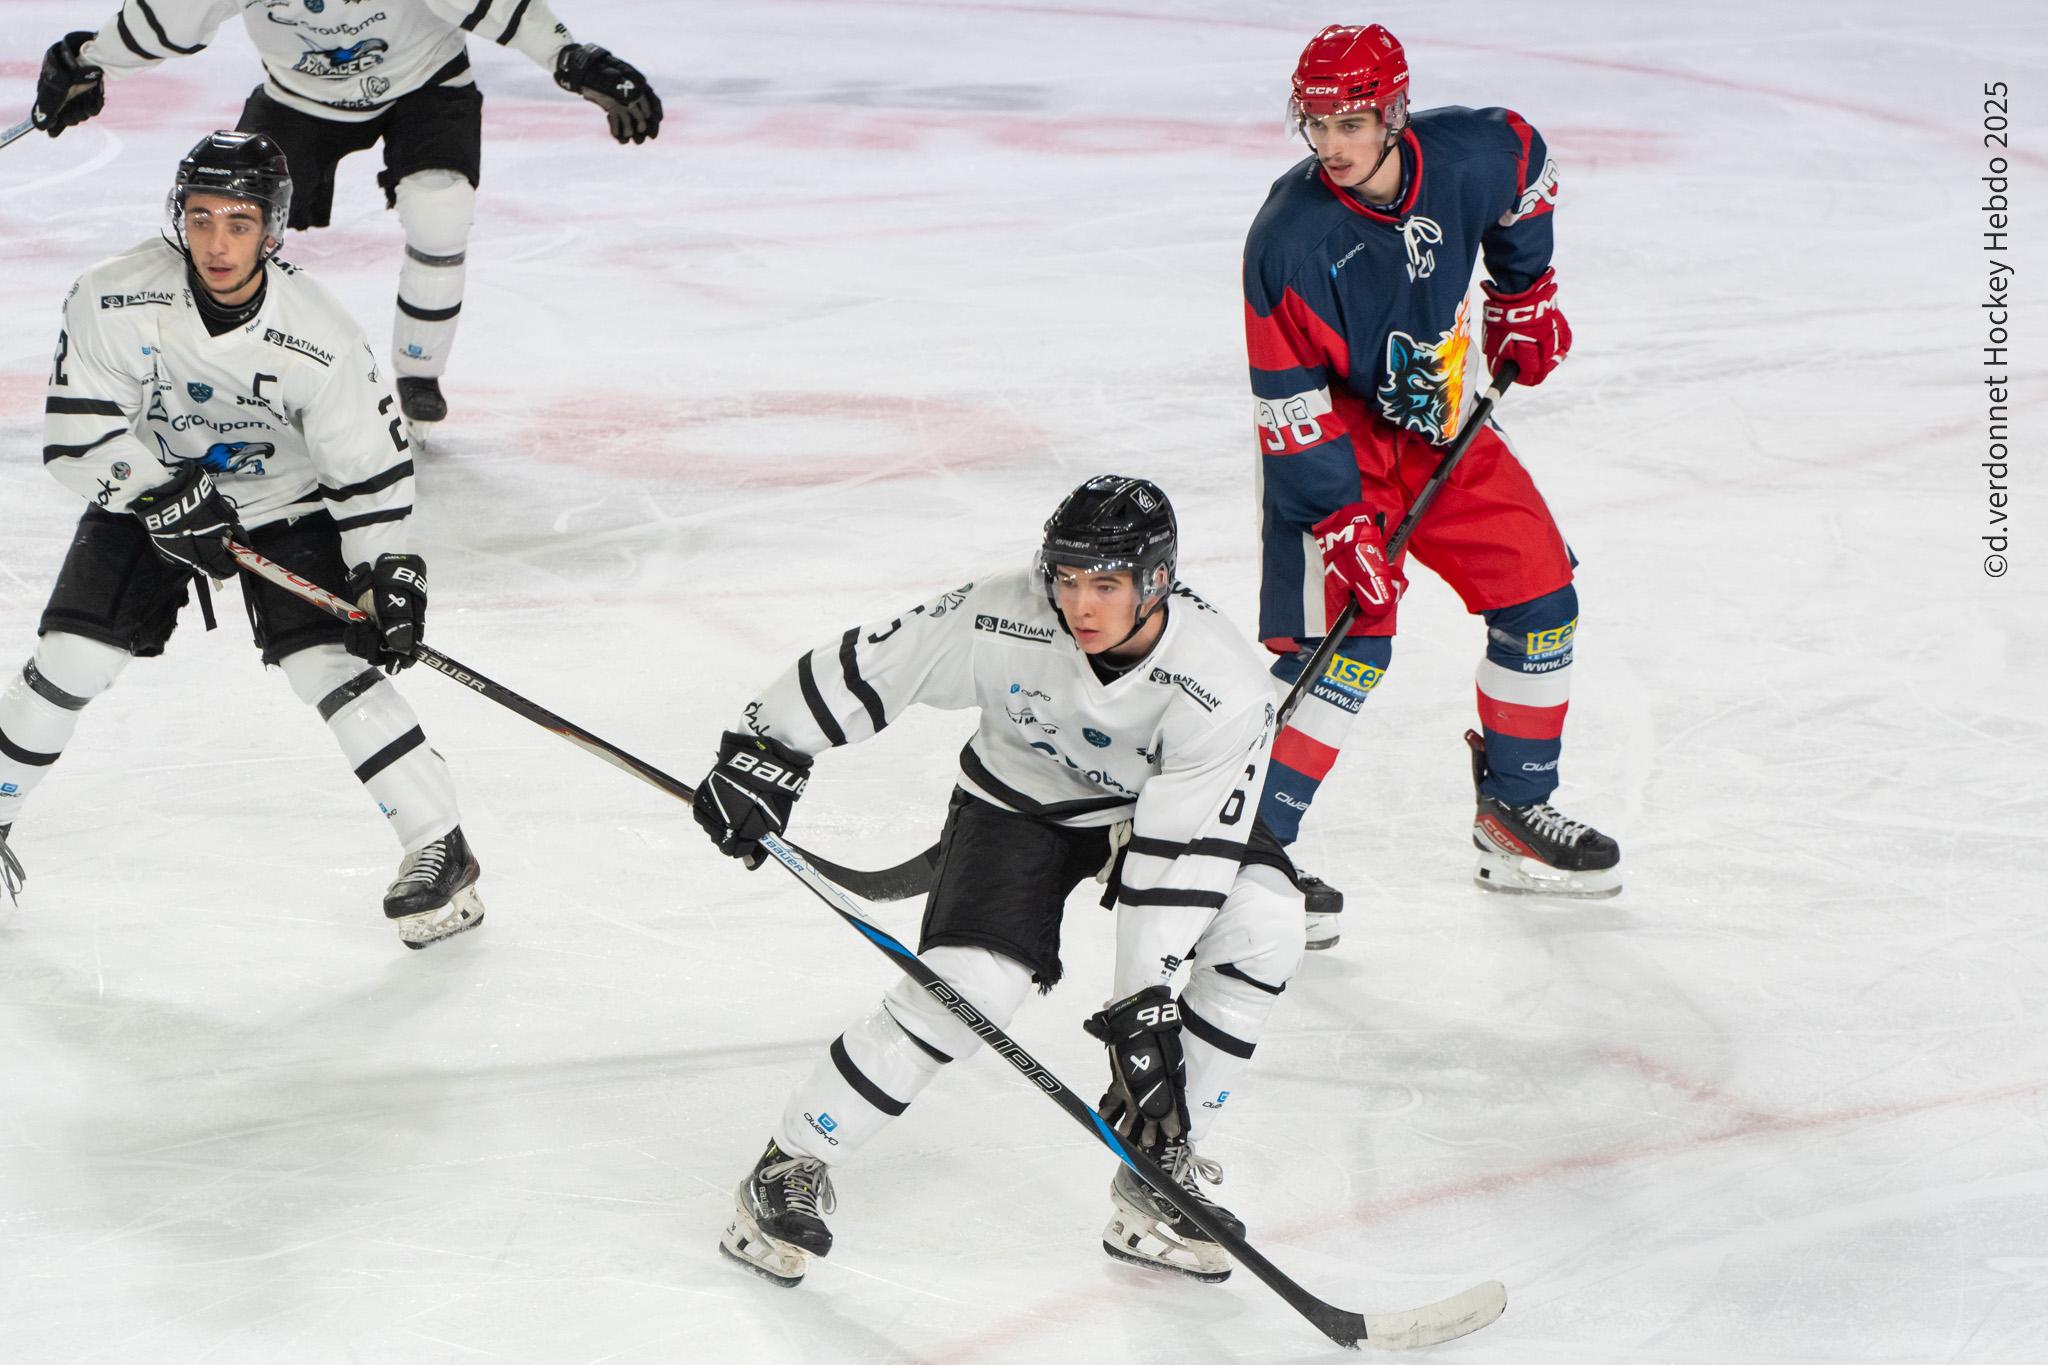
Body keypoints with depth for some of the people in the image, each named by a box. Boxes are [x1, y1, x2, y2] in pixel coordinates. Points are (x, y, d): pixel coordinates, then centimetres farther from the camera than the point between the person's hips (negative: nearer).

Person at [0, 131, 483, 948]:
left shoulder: (318, 338, -26)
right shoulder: (116, 300, -25)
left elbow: (370, 467, -17)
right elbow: (76, 436, -20)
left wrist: (390, 576, -23)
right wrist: (162, 494, -32)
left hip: (282, 505, -2)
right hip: (145, 492, 2)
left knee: (328, 664, -17)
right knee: (71, 659, -7)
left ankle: (441, 849, -10)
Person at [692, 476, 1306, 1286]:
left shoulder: (1223, 690, -32)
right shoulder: (1004, 621, -30)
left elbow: (1179, 855, -32)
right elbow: (871, 666, -17)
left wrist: (1146, 1007, -33)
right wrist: (763, 755, -15)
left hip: (1163, 803, 1)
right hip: (1019, 796, -1)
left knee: (1263, 918, -25)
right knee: (971, 984, -22)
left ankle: (1158, 1165, -11)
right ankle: (790, 1169, -6)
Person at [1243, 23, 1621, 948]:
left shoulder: (1465, 156, -16)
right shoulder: (1289, 239, -28)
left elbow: (1526, 159, 11)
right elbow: (1290, 404, -25)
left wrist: (1523, 294, 14)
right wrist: (1341, 523, -27)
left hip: (1437, 424, 6)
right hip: (1331, 437, -6)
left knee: (1540, 592, 7)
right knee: (1347, 638, -19)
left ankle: (1514, 815, 23)